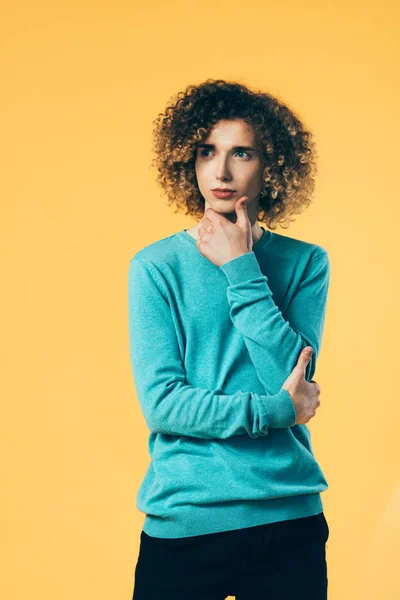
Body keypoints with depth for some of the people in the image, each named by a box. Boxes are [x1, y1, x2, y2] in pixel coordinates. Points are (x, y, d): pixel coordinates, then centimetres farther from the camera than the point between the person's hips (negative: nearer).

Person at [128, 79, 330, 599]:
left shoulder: (305, 263, 2)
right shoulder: (156, 267, -4)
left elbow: (291, 375, -12)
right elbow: (161, 403, -11)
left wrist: (241, 268, -12)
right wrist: (276, 410, -10)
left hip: (289, 519, 2)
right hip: (185, 522, -1)